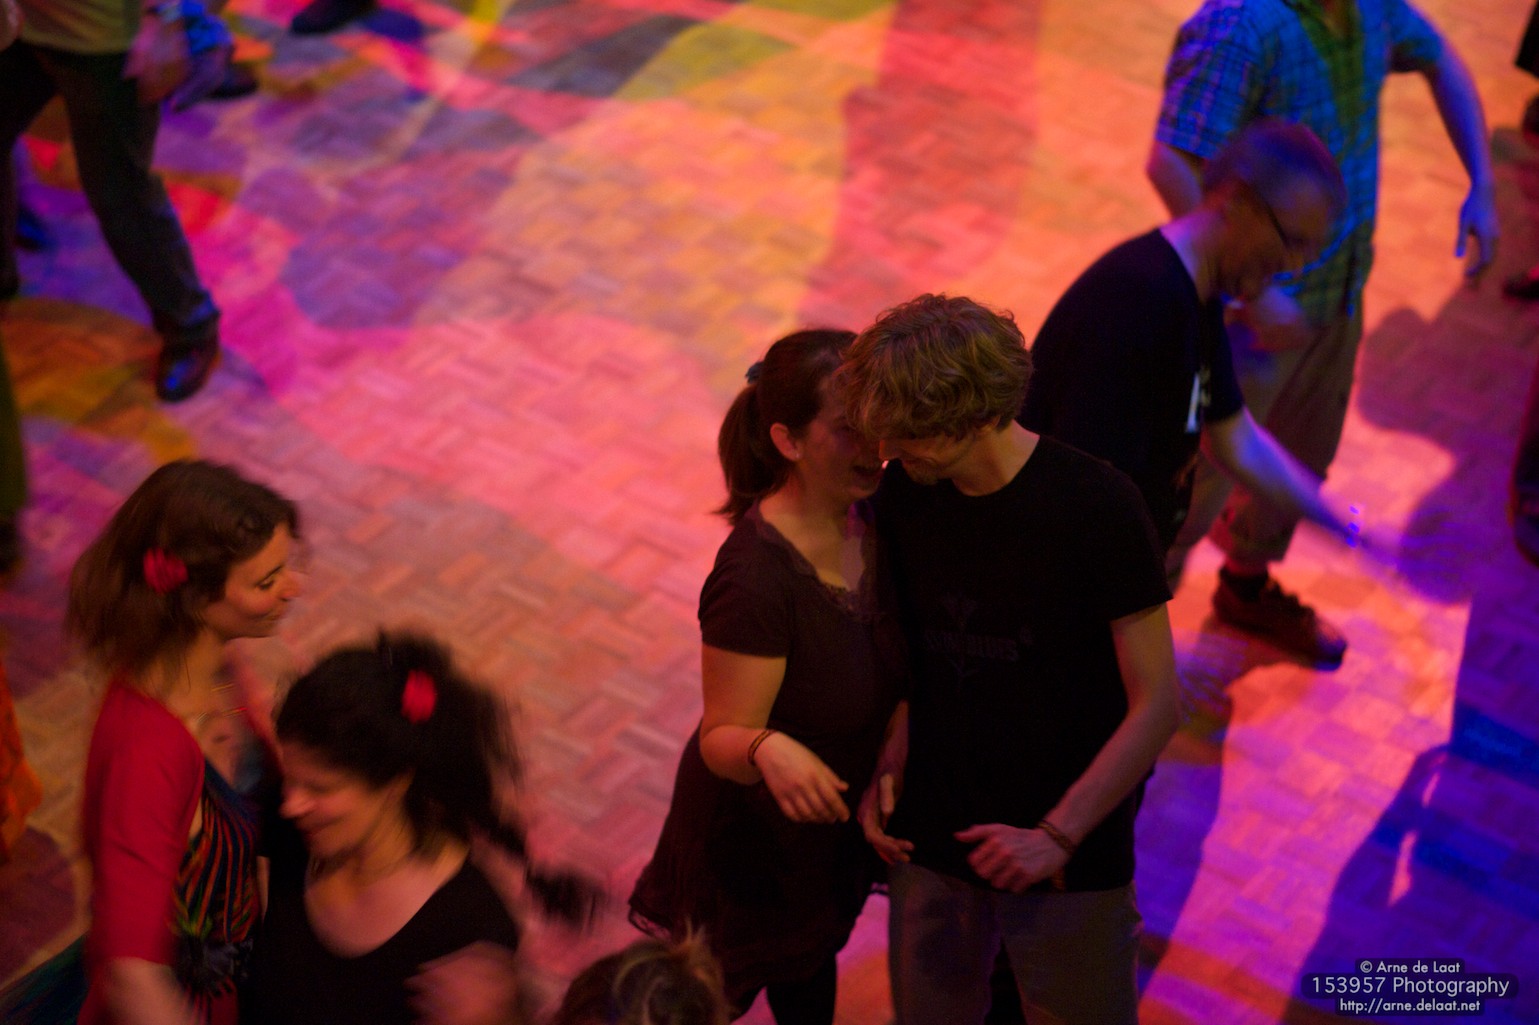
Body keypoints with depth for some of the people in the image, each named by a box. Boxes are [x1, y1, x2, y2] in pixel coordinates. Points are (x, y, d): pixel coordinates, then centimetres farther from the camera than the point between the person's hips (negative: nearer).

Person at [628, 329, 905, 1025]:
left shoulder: (867, 518, -13)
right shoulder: (756, 578, -36)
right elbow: (723, 737, -30)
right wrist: (768, 750, -51)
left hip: (830, 818, 7)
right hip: (754, 835, -7)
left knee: (810, 969, 32)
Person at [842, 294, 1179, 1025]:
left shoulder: (1096, 505, -18)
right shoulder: (900, 495, -4)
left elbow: (1154, 704, -15)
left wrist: (1058, 834, -19)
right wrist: (887, 769, -6)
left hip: (1071, 863, -4)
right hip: (931, 848, 4)